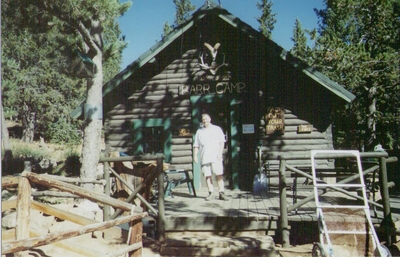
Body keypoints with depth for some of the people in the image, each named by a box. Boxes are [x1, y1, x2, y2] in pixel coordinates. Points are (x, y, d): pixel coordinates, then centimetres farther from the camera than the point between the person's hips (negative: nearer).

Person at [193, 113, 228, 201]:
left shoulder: (217, 129, 12)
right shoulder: (199, 131, 17)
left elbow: (221, 142, 6)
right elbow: (196, 145, 15)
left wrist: (220, 153, -6)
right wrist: (195, 155, 4)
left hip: (216, 157, -2)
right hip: (204, 157, 2)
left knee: (219, 175, -7)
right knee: (207, 175, 0)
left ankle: (222, 193, -4)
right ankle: (211, 193, 7)